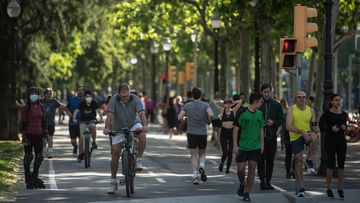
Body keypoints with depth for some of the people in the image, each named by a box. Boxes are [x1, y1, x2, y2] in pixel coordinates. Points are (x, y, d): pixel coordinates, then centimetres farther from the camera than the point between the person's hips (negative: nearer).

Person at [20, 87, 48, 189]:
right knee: (28, 157, -1)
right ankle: (28, 180, 6)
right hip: (29, 135, -5)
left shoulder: (41, 107, 8)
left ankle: (35, 177, 19)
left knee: (39, 157, 7)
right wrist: (24, 136, -13)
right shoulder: (25, 108, -6)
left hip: (39, 135, 5)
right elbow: (23, 123, -8)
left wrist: (45, 134, 10)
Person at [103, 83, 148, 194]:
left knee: (142, 134, -34)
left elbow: (141, 113, -32)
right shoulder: (114, 100, -20)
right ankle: (113, 182, 5)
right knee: (115, 153, -5)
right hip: (118, 128, 0)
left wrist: (145, 125, -50)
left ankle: (139, 160, -17)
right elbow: (110, 115, -29)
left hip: (133, 124, 0)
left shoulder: (135, 99, -21)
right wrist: (107, 128, -46)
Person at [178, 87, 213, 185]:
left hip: (191, 133, 0)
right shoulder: (205, 105, -3)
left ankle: (195, 176, -6)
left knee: (194, 156, 5)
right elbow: (210, 115, -19)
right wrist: (208, 121, 0)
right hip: (202, 133, 0)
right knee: (202, 154, 18)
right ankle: (201, 167, -11)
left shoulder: (187, 106, 1)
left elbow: (179, 117, -6)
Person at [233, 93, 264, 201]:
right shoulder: (242, 113, -10)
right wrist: (235, 145, -11)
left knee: (252, 169, 1)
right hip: (242, 147, -4)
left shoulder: (259, 114, 6)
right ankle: (242, 184, 28)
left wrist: (262, 144, 11)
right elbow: (236, 129, -8)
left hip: (255, 147, 4)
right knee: (241, 169, -2)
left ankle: (247, 193, 9)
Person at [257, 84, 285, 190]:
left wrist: (273, 122, -9)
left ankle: (268, 181, 12)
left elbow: (282, 120, 8)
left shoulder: (276, 105, 7)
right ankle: (262, 181, 3)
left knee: (270, 159, 5)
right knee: (261, 159, -4)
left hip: (272, 136, 2)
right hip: (260, 136, -2)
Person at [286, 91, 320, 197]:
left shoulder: (310, 110, 5)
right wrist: (301, 132, -27)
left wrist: (317, 131, -8)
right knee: (298, 162, 0)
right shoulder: (291, 109, -7)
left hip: (307, 134, 2)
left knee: (314, 137, -35)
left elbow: (314, 124, 16)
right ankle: (300, 188, 10)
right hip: (295, 137, -2)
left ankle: (309, 161, -16)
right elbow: (288, 126, -16)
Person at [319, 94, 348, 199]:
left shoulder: (344, 114, 9)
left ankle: (341, 189, 7)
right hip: (330, 140, -4)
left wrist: (344, 127, -2)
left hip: (341, 140, 4)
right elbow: (321, 127, -4)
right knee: (331, 165, -5)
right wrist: (331, 128, -19)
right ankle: (328, 188, 6)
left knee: (341, 165, 2)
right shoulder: (327, 113, -4)